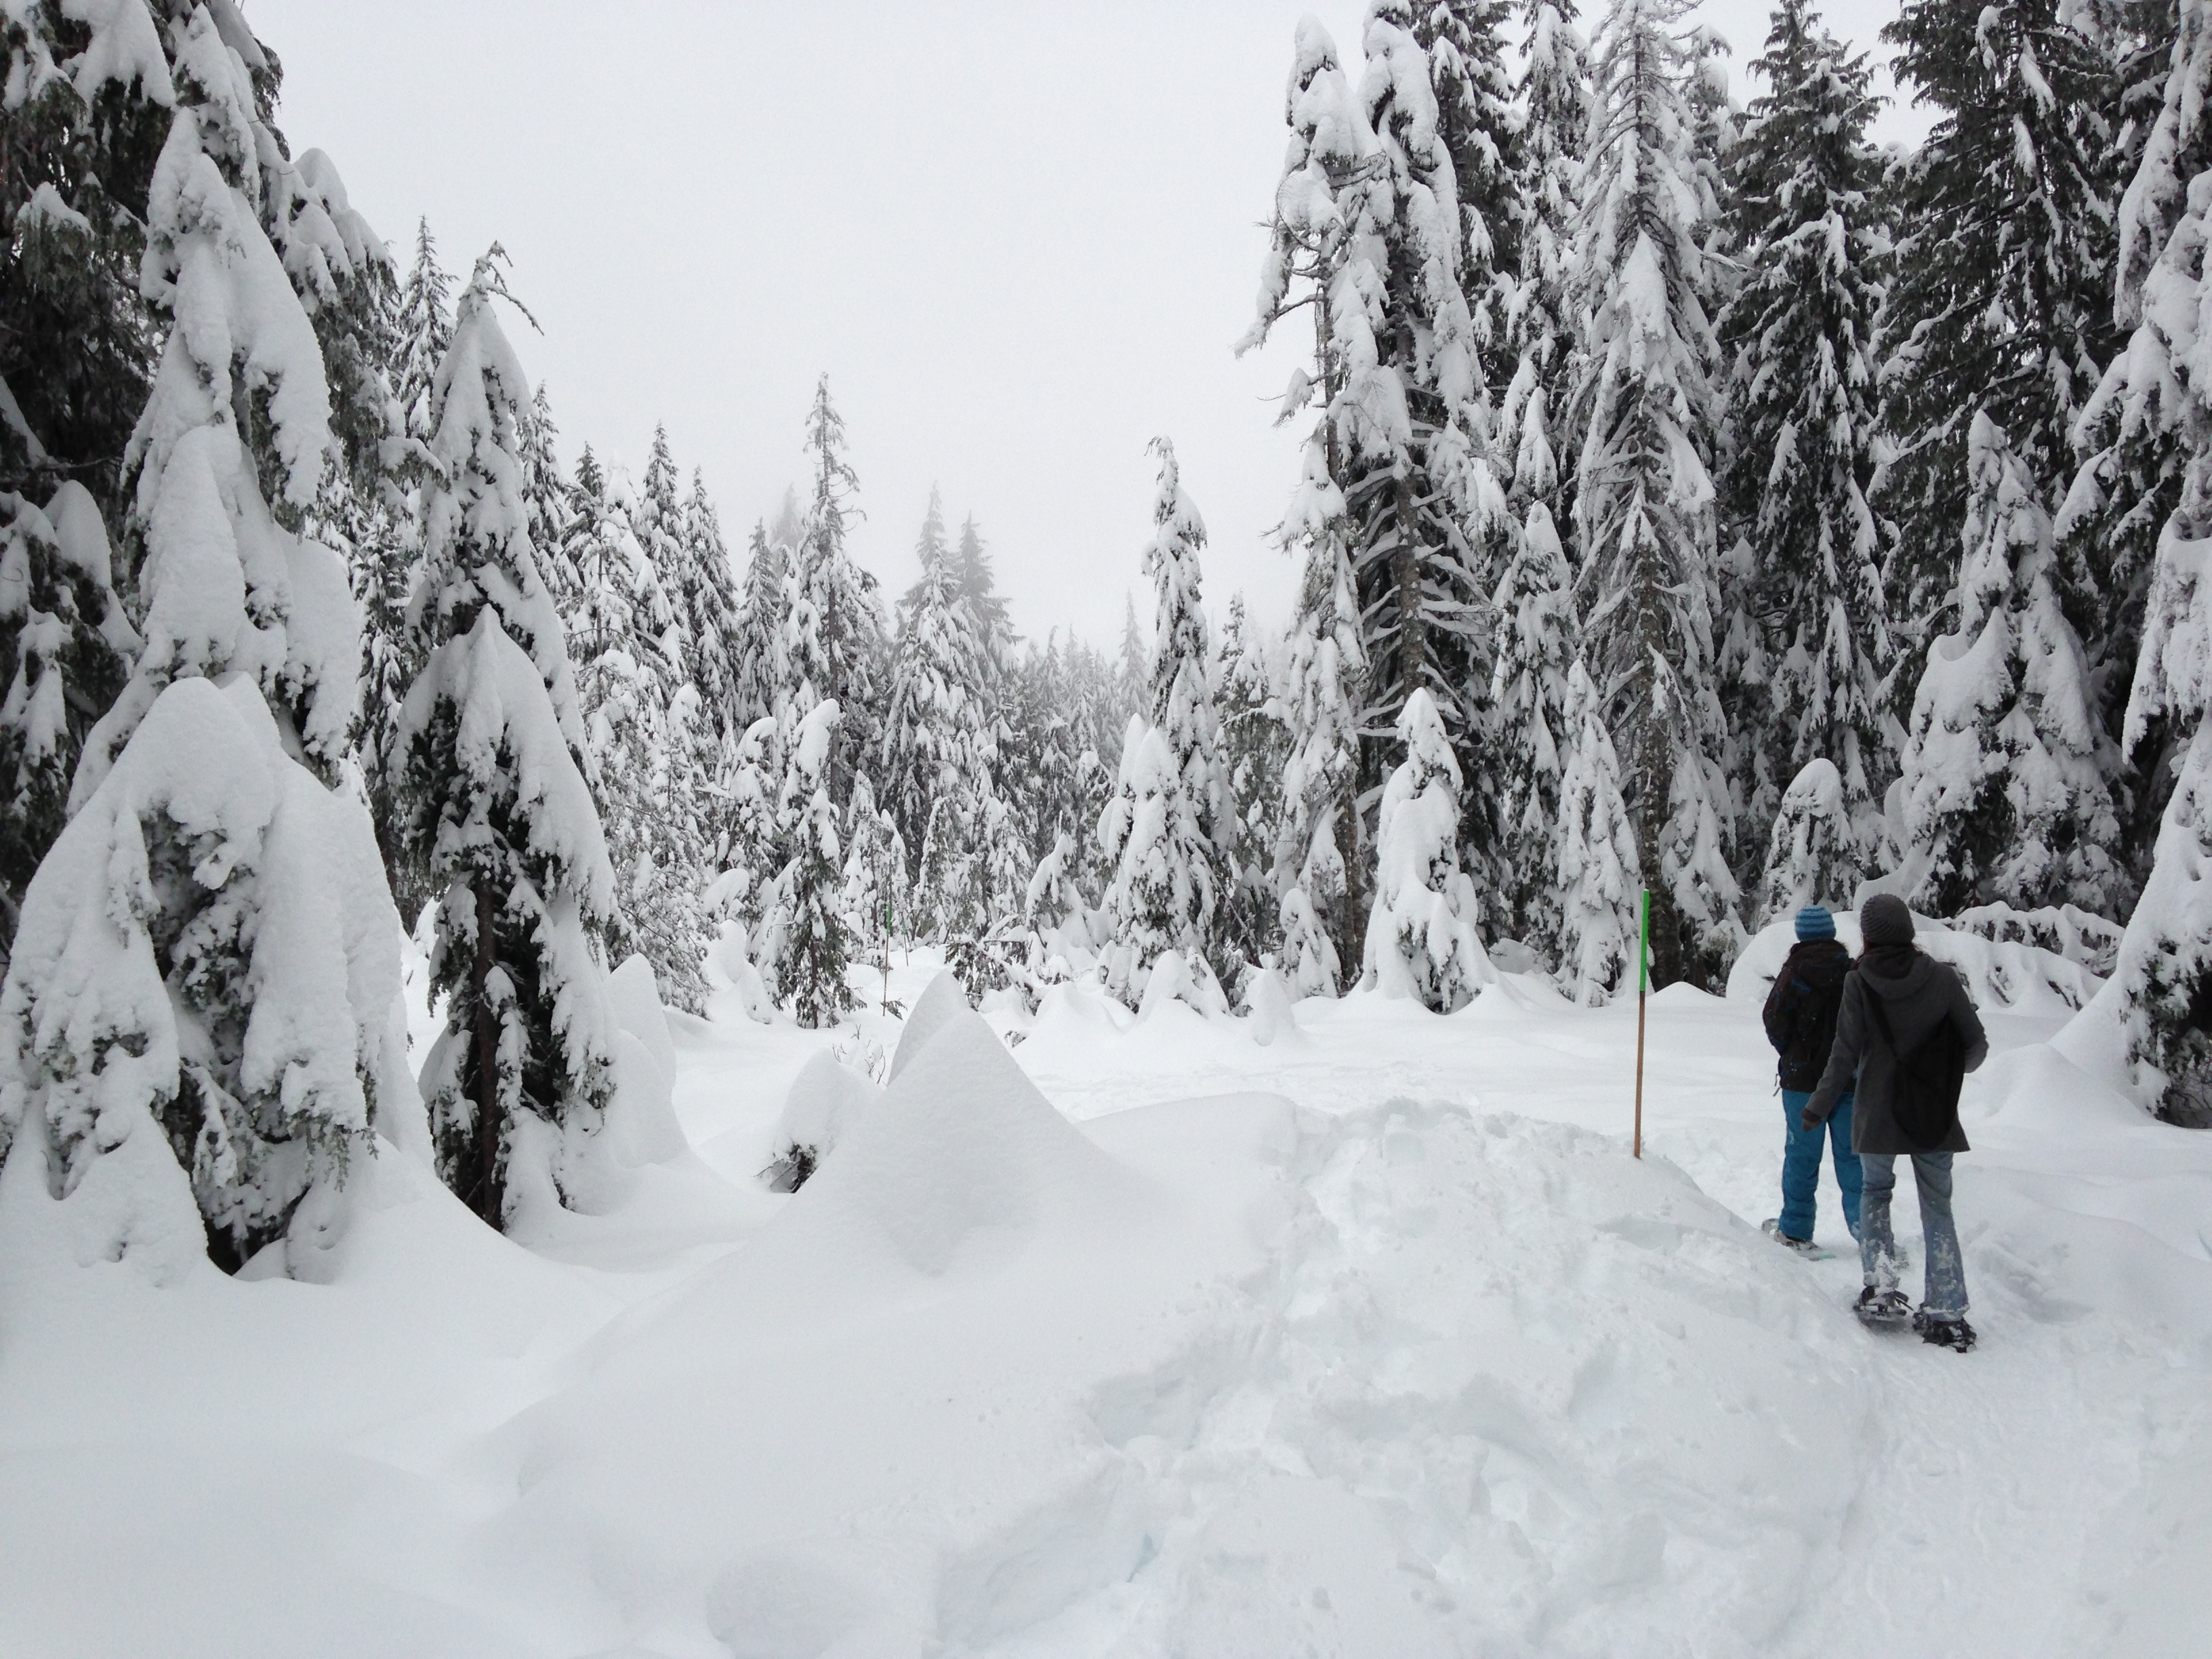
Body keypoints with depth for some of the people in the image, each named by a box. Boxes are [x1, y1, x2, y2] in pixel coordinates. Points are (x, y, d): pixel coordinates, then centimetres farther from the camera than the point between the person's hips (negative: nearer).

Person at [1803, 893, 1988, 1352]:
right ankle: (1946, 1312, 7)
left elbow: (1845, 1055, -10)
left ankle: (1881, 1288, 6)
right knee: (1937, 1207, 11)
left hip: (1878, 1115, -1)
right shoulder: (1940, 977, -6)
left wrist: (1819, 1107, 3)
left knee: (1874, 1192, 19)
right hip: (1935, 1116, 1)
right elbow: (1976, 1043, -1)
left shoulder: (1858, 983, -10)